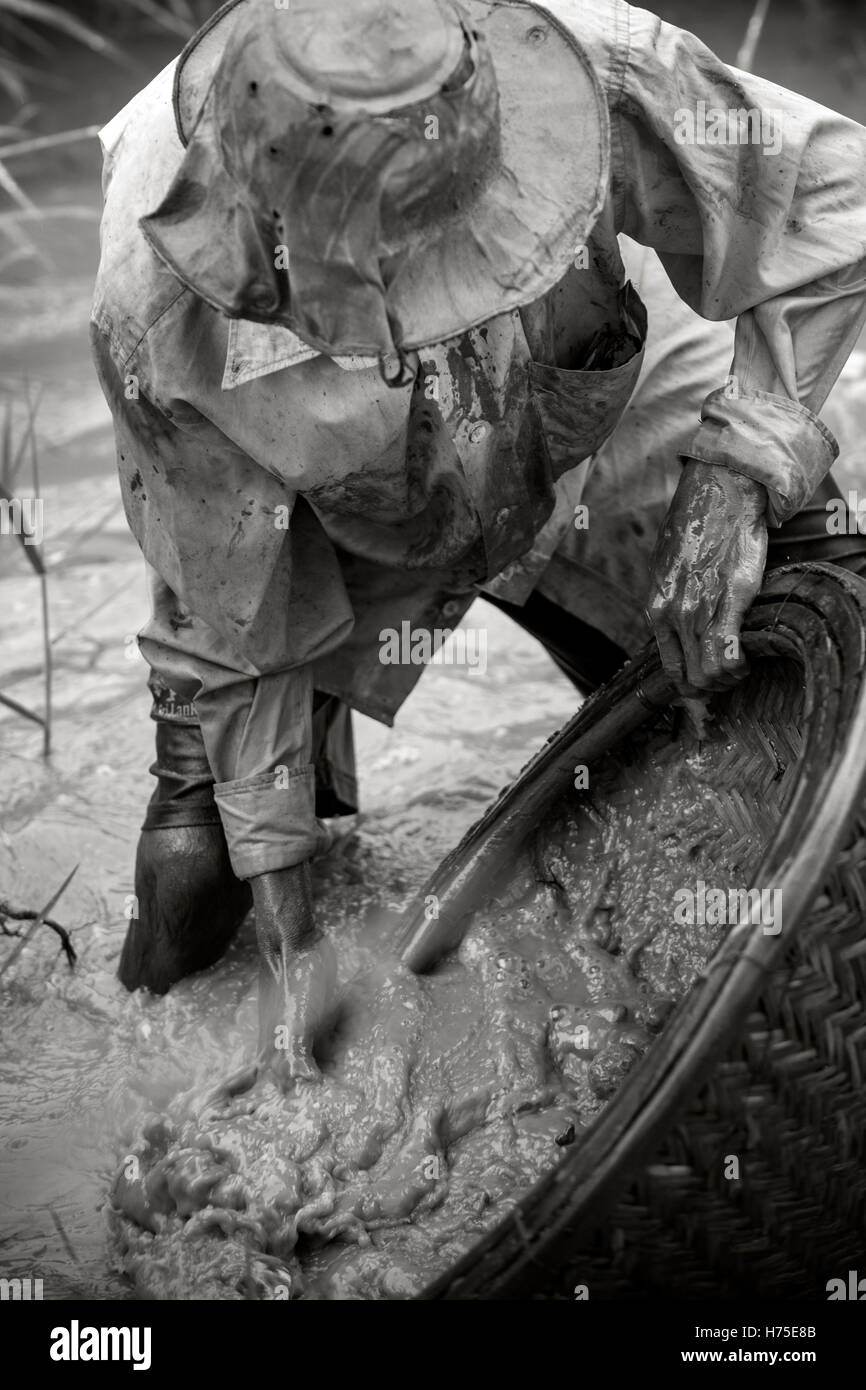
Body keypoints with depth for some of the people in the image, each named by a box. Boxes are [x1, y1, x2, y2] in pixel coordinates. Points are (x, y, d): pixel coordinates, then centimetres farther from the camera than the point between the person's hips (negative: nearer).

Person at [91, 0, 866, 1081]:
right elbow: (237, 625, -23)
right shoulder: (161, 316, -38)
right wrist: (284, 921, -17)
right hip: (341, 514, -1)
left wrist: (737, 466, -30)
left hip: (582, 431, 2)